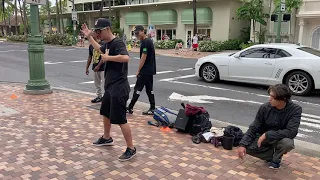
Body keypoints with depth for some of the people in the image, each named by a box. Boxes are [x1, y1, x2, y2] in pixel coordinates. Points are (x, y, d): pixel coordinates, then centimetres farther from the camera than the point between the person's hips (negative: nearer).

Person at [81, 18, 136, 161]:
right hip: (110, 87, 10)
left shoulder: (117, 43, -19)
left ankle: (131, 149, 5)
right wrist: (89, 37, 30)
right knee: (106, 113, 25)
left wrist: (108, 57, -26)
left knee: (120, 120, -7)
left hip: (119, 89, -10)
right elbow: (100, 50, 35)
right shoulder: (107, 44, 11)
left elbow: (126, 58, -39)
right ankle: (106, 138, 46)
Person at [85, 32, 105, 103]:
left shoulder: (103, 44, -12)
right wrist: (87, 68, 14)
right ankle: (99, 96, 26)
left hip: (102, 68, -7)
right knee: (97, 84, 14)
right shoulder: (91, 46, 9)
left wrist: (98, 66, -19)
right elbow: (90, 57, 15)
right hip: (95, 68, 7)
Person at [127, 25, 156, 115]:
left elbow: (143, 58, -18)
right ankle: (152, 108, 14)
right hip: (150, 71, 9)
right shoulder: (149, 41, 14)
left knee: (137, 89, -3)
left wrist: (138, 71, -12)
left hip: (145, 71, -9)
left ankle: (130, 108, 4)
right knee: (149, 89, 10)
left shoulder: (145, 42, -16)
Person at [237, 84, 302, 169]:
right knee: (248, 146, -24)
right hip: (264, 138, 2)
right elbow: (253, 128, -12)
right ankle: (273, 154, 3)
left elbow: (291, 132, -30)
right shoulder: (265, 108, -16)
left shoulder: (295, 109, -22)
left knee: (287, 143, -36)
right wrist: (243, 144, -26)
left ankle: (276, 158, -1)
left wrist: (267, 135, -32)